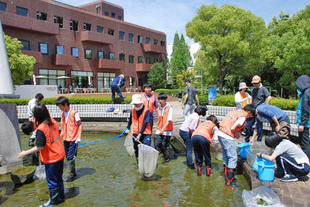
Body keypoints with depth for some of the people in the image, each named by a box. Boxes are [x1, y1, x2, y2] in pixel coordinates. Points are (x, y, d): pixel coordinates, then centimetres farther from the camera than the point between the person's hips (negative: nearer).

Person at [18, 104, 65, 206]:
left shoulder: (41, 129, -24)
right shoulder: (53, 121, -3)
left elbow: (39, 147, -23)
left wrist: (25, 153, -12)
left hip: (51, 159, -7)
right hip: (60, 155, 8)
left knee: (51, 180, 12)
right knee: (58, 178, 23)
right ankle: (61, 196, 37)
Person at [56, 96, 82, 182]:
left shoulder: (74, 113, -12)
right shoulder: (63, 114, 11)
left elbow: (80, 125, -11)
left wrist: (79, 137, -16)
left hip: (73, 139, -7)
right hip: (65, 139, 7)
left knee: (71, 157, -7)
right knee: (67, 157, 12)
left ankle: (72, 174, 8)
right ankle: (73, 172, 26)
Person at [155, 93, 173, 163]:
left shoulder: (169, 108, -11)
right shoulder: (158, 108, 6)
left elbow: (169, 120, -17)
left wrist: (163, 129, -24)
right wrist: (160, 128, 13)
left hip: (167, 130, -5)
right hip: (159, 129, 5)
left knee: (165, 145, 3)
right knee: (157, 144, 0)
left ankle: (166, 158, 26)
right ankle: (164, 153, 28)